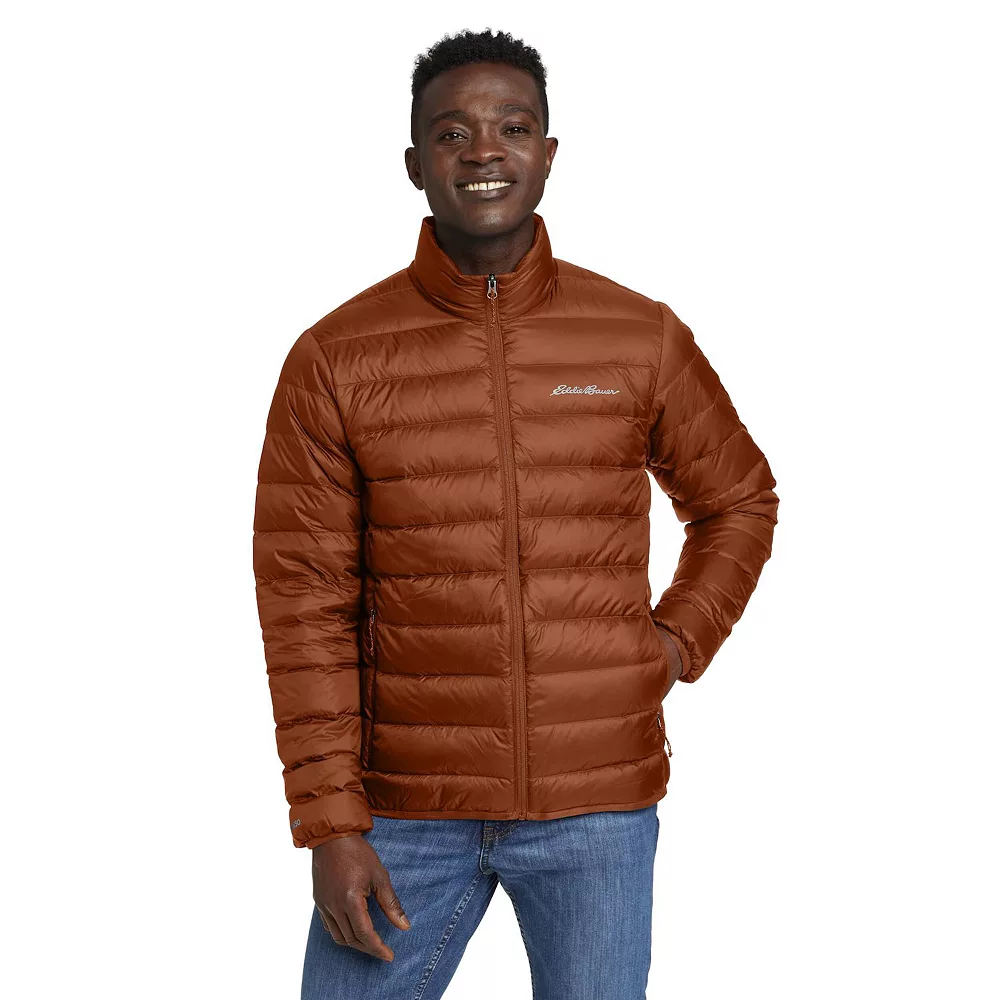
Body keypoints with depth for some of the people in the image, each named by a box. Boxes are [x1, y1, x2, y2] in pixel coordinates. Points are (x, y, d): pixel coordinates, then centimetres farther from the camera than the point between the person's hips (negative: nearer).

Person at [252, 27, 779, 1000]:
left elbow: (740, 500, 16)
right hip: (406, 809, 0)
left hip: (599, 807, 1)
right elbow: (305, 602, -3)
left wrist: (679, 639, 2)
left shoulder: (642, 338, 0)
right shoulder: (335, 360, -3)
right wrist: (330, 822, -6)